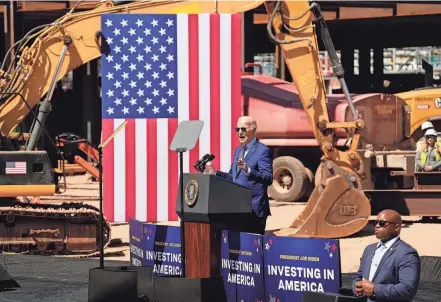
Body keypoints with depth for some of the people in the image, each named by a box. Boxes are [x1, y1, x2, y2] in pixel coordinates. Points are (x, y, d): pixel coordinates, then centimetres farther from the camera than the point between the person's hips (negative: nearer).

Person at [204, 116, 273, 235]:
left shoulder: (262, 151, -9)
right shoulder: (238, 150, 17)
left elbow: (268, 178, -18)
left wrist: (248, 170, -32)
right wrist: (215, 172, 7)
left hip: (254, 207, -8)